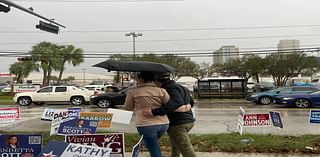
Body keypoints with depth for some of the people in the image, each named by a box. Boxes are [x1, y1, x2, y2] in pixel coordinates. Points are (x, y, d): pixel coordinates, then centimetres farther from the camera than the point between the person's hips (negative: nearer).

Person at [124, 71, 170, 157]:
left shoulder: (132, 91, 1)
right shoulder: (161, 90, 2)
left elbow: (128, 108, 14)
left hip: (146, 125, -4)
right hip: (163, 124, 4)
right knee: (153, 145, 29)